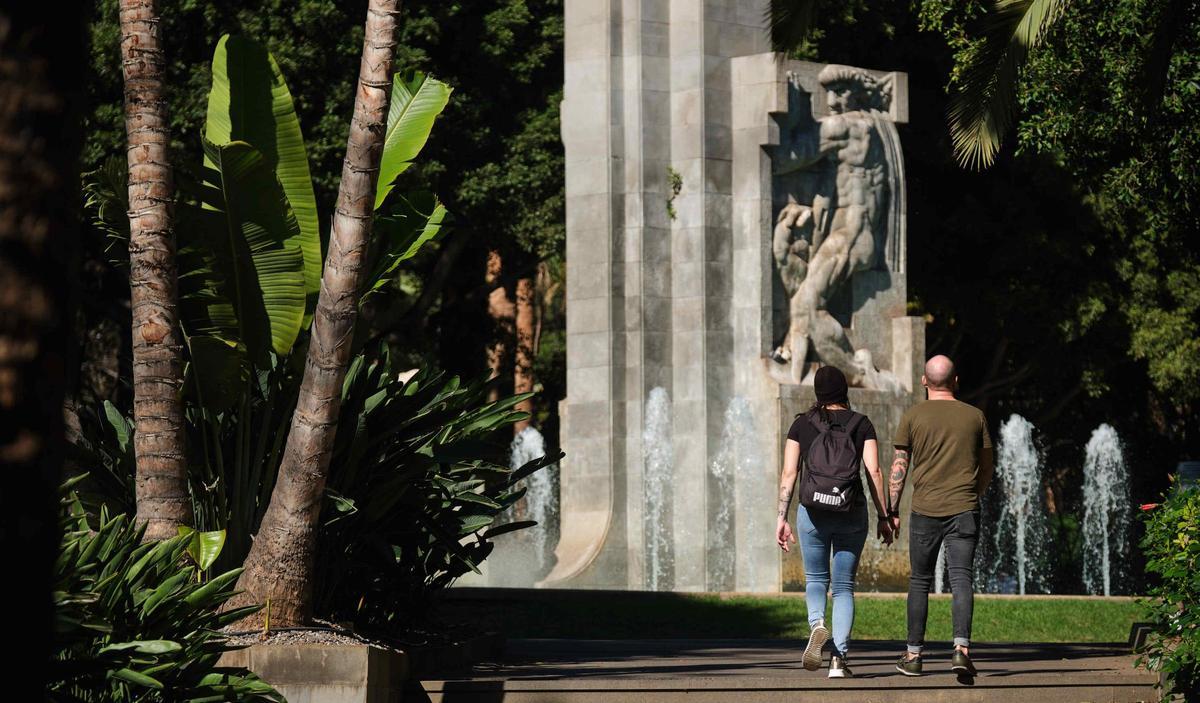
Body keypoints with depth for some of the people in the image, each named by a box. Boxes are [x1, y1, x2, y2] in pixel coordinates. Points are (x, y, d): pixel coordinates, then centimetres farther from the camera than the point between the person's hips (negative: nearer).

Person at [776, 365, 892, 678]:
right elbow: (874, 472, -2)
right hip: (851, 512, 0)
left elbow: (789, 473, -1)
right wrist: (883, 518, 2)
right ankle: (839, 658, -2)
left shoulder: (802, 425, 4)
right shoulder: (861, 424, 4)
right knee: (844, 586, 9)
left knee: (815, 579, 17)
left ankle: (817, 624, -15)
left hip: (813, 511, 0)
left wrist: (782, 518, 1)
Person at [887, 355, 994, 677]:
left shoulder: (913, 417, 1)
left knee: (920, 582, 11)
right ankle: (961, 648, -24)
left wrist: (892, 512, 4)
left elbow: (899, 468, -1)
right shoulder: (975, 417, 6)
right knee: (961, 580, -6)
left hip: (924, 511, 0)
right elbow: (986, 469, 14)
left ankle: (914, 654, 16)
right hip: (964, 510, 0)